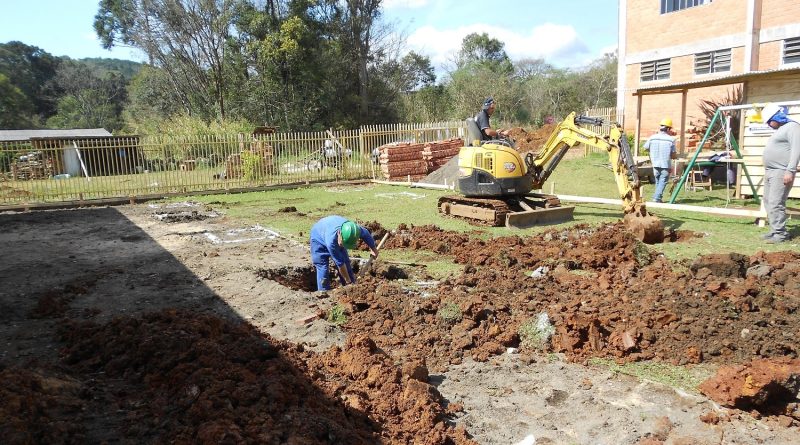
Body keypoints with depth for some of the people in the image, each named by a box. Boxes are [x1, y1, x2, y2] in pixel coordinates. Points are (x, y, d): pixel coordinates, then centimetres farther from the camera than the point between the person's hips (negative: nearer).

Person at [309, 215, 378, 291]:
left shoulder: (353, 229, -34)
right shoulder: (331, 241, -46)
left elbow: (365, 233, -8)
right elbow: (340, 263, -33)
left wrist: (374, 249, 6)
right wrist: (348, 281, -22)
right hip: (319, 238, -5)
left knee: (346, 263, 1)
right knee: (322, 267, -15)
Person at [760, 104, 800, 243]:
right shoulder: (779, 130, 23)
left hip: (781, 173, -10)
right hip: (770, 172, 10)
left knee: (776, 204, -14)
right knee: (768, 202, 10)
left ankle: (781, 234, -10)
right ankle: (775, 231, 15)